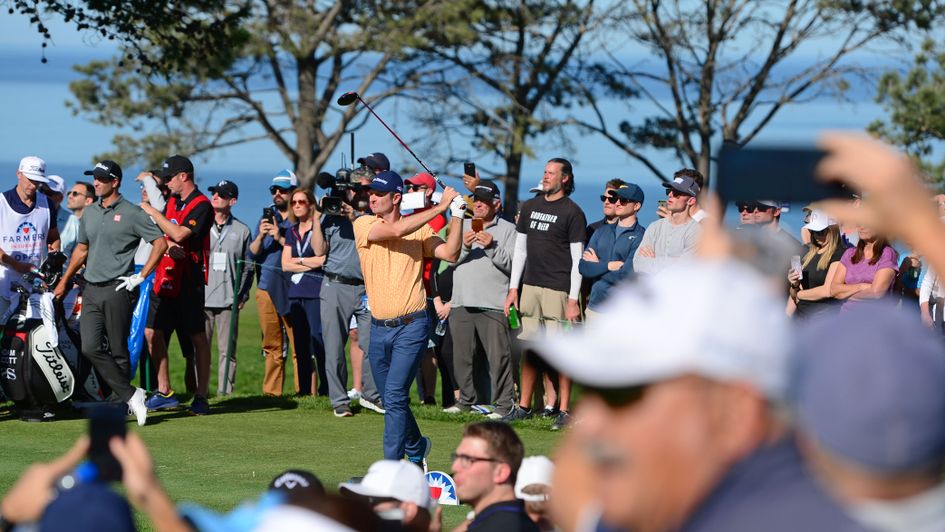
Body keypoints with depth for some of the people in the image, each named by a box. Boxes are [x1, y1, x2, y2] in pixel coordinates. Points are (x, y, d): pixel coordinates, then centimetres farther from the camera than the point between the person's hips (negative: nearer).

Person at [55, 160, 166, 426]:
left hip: (118, 290, -6)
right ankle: (130, 395, -6)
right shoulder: (90, 213, 15)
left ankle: (121, 404, 6)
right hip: (91, 291, 6)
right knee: (90, 348, -9)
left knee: (118, 351, -2)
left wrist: (141, 276, -10)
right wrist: (64, 282, 24)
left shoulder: (131, 213, -4)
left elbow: (160, 243, -6)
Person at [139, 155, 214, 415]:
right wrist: (169, 245, -9)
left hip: (190, 282, -8)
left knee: (197, 337, -3)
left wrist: (152, 212, -14)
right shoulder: (172, 202, 16)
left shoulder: (202, 206, -11)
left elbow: (179, 234, -22)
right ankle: (164, 392, 16)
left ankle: (201, 396, -1)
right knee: (152, 332, 7)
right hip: (165, 277, 8)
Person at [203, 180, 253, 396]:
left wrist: (242, 295, 2)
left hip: (228, 301, 0)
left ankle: (225, 392, 3)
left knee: (227, 350, 0)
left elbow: (248, 267, 11)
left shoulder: (242, 231, 9)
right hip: (200, 299, 0)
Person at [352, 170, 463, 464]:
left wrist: (457, 215, -15)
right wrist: (440, 207, -15)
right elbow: (395, 230, -17)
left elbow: (450, 253, -9)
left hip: (411, 326, -3)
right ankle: (416, 446, 39)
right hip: (379, 329, 3)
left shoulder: (419, 229, 2)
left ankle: (392, 464, -14)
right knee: (391, 399, 15)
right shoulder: (364, 225, 0)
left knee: (395, 395, -15)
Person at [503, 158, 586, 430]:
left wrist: (573, 300, -12)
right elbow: (520, 249, 18)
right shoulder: (530, 206, 14)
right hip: (531, 286, 6)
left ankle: (564, 410, -2)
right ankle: (524, 406, 15)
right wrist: (513, 289, 12)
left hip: (558, 290, -6)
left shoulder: (572, 212, -4)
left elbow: (577, 259, -7)